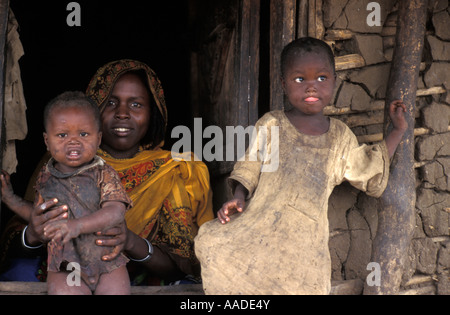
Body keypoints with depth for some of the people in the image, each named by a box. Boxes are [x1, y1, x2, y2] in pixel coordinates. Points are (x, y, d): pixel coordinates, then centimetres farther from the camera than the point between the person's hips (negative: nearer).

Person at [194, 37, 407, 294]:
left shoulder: (340, 136, 12)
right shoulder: (271, 125, 6)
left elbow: (370, 172, 21)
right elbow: (251, 166, 9)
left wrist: (398, 131, 23)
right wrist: (239, 196, -8)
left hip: (305, 240, 1)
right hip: (260, 223, -1)